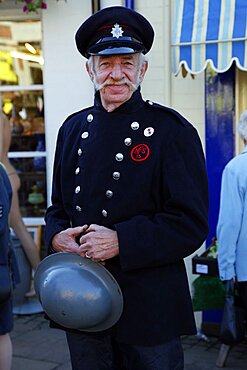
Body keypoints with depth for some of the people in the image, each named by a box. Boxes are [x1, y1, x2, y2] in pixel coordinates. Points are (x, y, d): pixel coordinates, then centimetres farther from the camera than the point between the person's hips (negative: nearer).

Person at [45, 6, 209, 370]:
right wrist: (57, 236, -7)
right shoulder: (73, 129, 8)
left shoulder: (172, 131, -8)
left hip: (150, 308, -4)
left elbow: (192, 224, -12)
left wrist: (121, 241, -22)